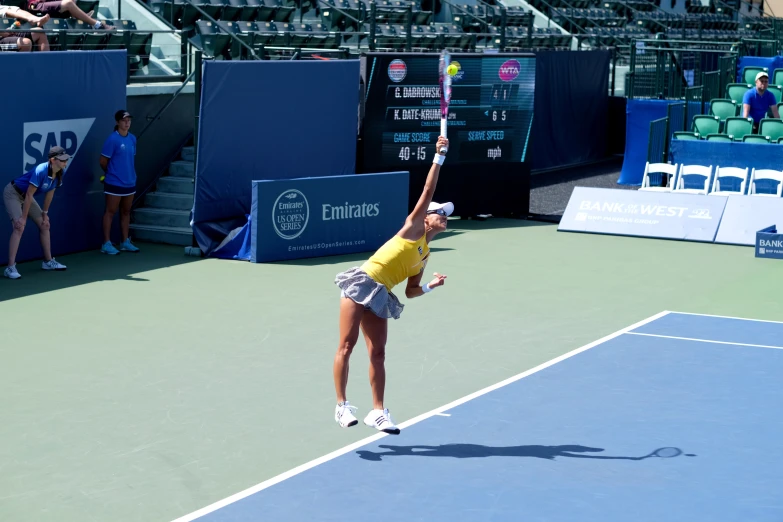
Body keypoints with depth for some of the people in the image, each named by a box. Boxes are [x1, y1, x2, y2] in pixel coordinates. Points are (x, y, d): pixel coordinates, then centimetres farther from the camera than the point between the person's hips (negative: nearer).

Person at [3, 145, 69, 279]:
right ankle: (10, 267, -23)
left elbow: (50, 193, 3)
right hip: (13, 193, -9)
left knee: (44, 225, 8)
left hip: (26, 196, 9)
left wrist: (45, 213, 8)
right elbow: (29, 195, -29)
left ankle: (48, 261, 20)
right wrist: (23, 217, -25)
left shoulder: (60, 173, -11)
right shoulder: (41, 171, -34)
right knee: (19, 227, -22)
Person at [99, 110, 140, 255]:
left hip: (130, 183, 7)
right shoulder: (112, 139, -14)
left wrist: (129, 174, 10)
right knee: (110, 212, 1)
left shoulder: (132, 139, 6)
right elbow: (103, 161, -9)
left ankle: (125, 242, 21)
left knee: (126, 212, 13)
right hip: (114, 183, -7)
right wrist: (112, 174, 4)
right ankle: (106, 244, 5)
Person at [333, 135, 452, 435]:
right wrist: (439, 157, -7)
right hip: (361, 283, -7)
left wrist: (431, 286, 1)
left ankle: (377, 412, 7)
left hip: (380, 297, 7)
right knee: (347, 345, -9)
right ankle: (341, 405, -6)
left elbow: (411, 291, 19)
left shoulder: (424, 255, 19)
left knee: (377, 353, 4)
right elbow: (428, 191, -5)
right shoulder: (413, 227, 2)